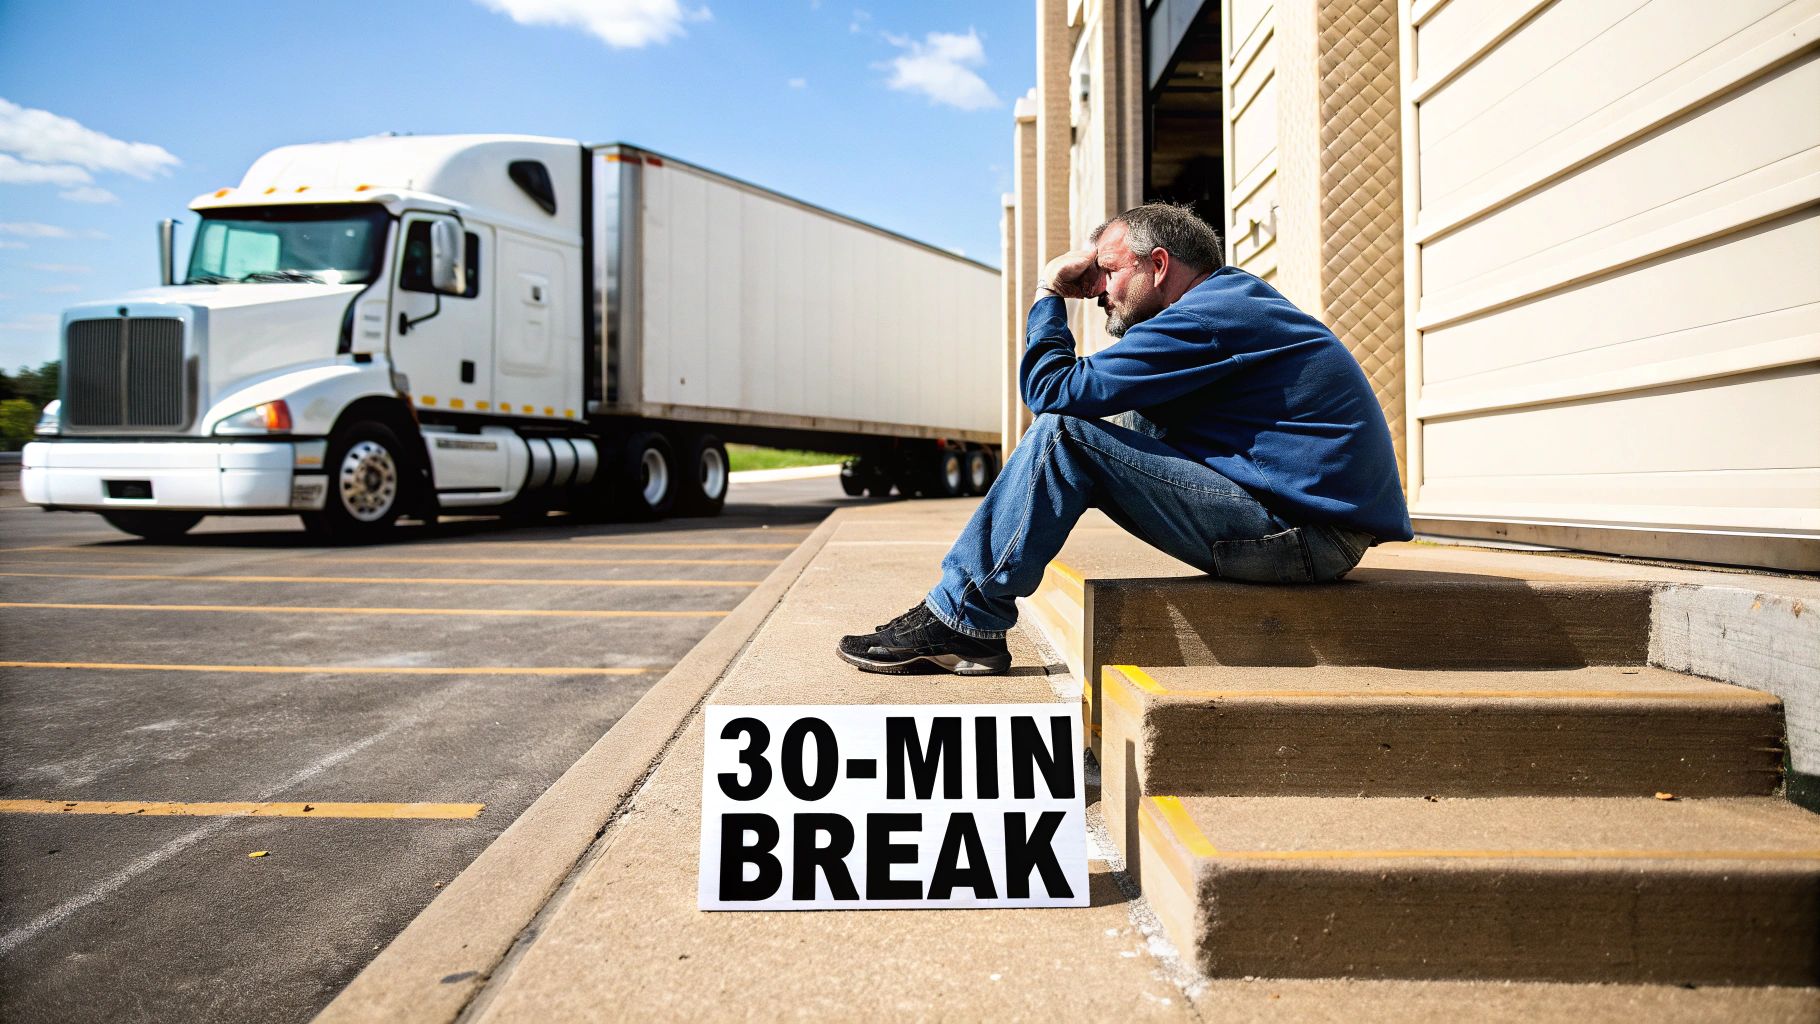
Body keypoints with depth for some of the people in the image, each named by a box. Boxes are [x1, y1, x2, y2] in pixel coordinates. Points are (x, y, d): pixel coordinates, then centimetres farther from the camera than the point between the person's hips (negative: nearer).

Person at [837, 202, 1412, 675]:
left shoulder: (1206, 318, -15)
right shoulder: (1240, 296, 19)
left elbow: (1052, 388, -16)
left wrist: (1048, 295, 0)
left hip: (1300, 534, -11)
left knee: (1063, 435, -15)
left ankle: (963, 619, -5)